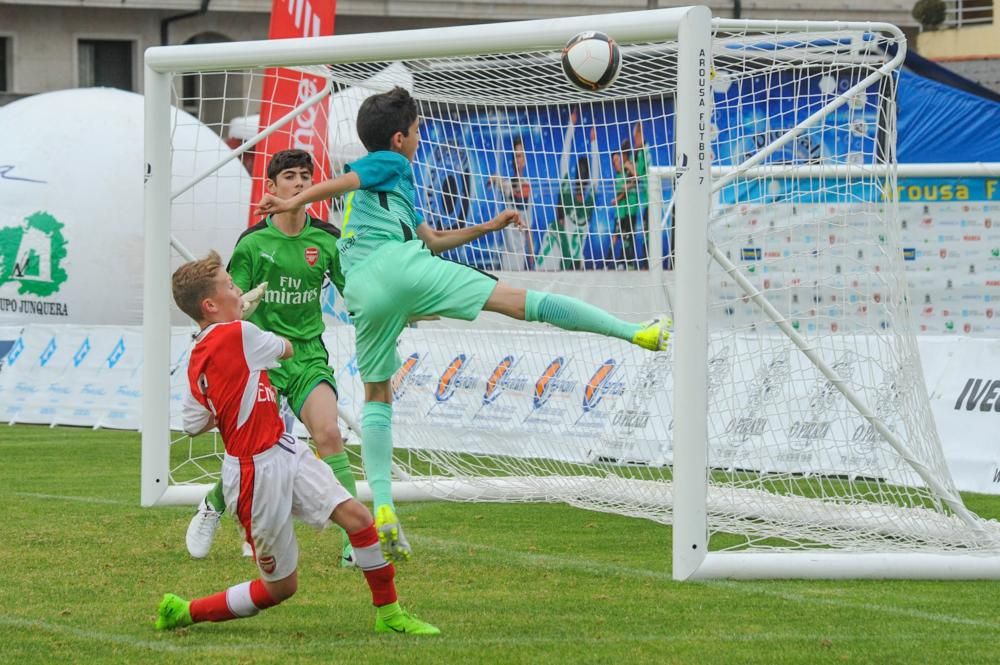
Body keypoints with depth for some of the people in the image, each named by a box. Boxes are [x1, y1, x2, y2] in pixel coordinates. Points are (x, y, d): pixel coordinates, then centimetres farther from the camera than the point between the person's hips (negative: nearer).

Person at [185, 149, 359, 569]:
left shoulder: (326, 240, 1)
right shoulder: (253, 243, -4)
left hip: (308, 354, 1)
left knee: (328, 434, -21)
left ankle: (354, 541, -21)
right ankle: (213, 507, 33)